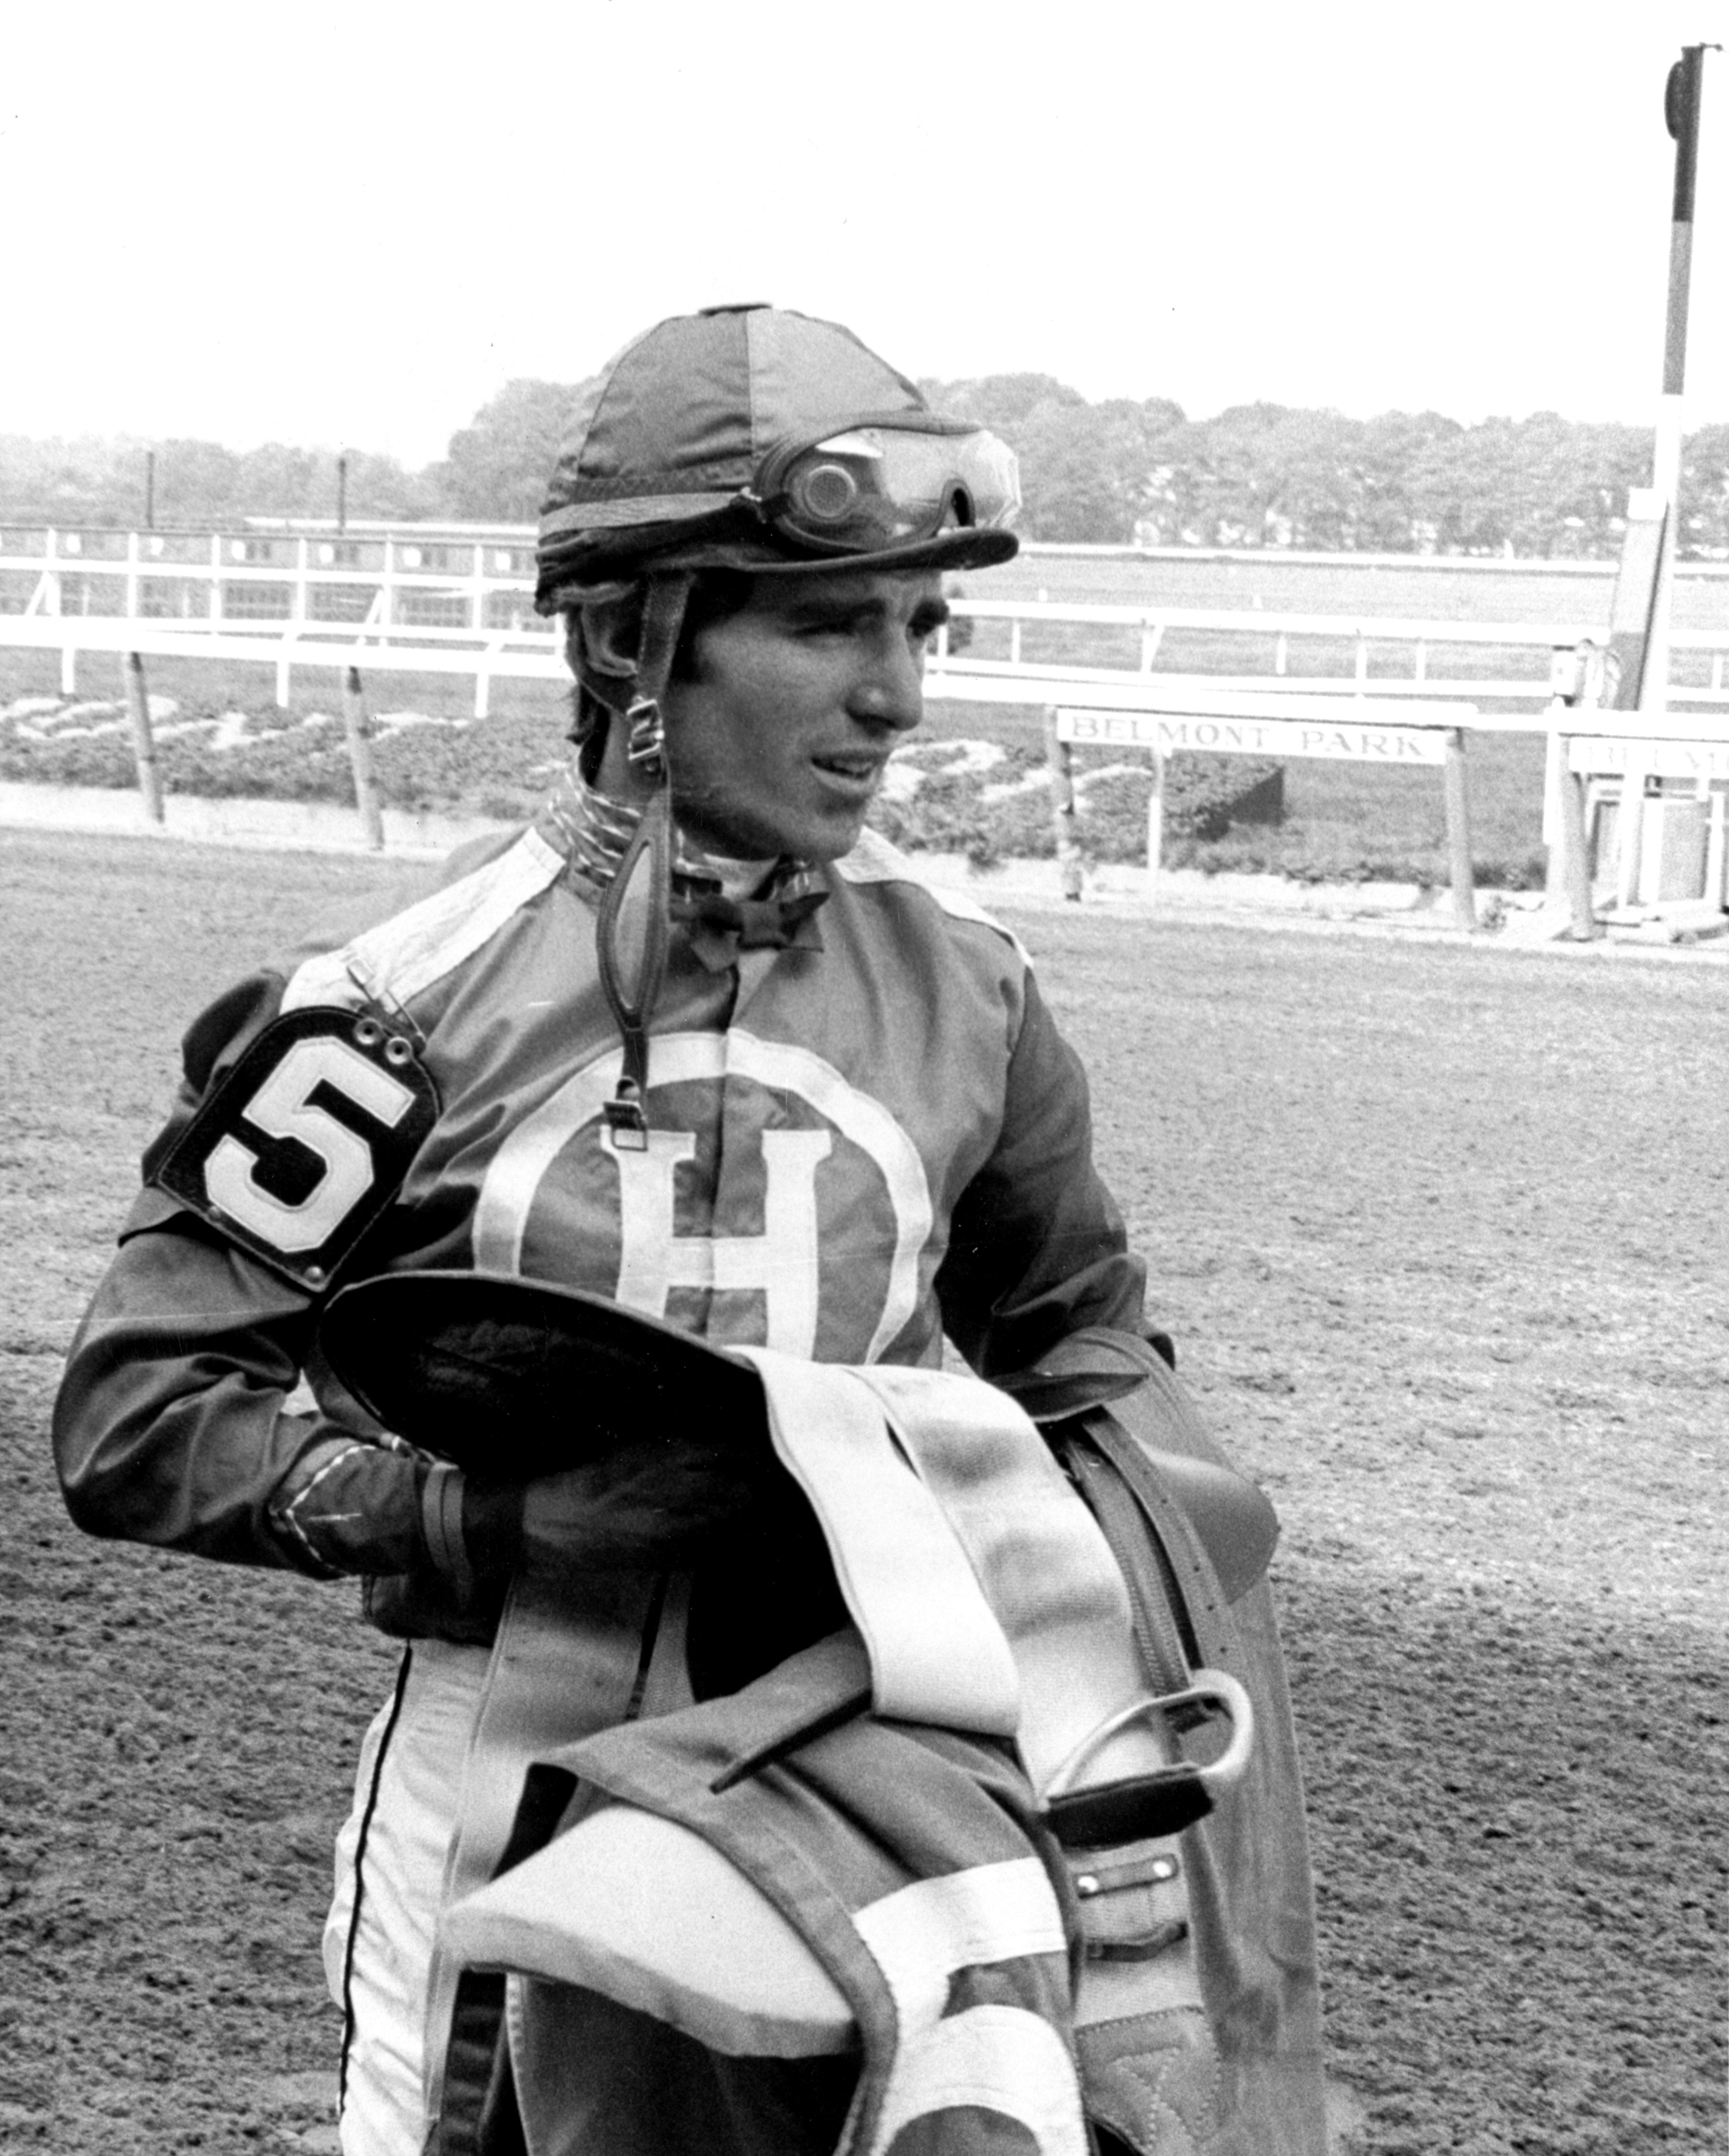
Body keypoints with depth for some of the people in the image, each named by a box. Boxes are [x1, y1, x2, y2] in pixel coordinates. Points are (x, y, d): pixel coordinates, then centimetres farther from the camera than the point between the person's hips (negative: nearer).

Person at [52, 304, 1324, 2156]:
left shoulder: (964, 992, 3)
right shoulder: (420, 997, -9)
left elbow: (1083, 1342, 19)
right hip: (508, 1779, -3)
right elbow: (135, 1414, -9)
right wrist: (511, 1507, -19)